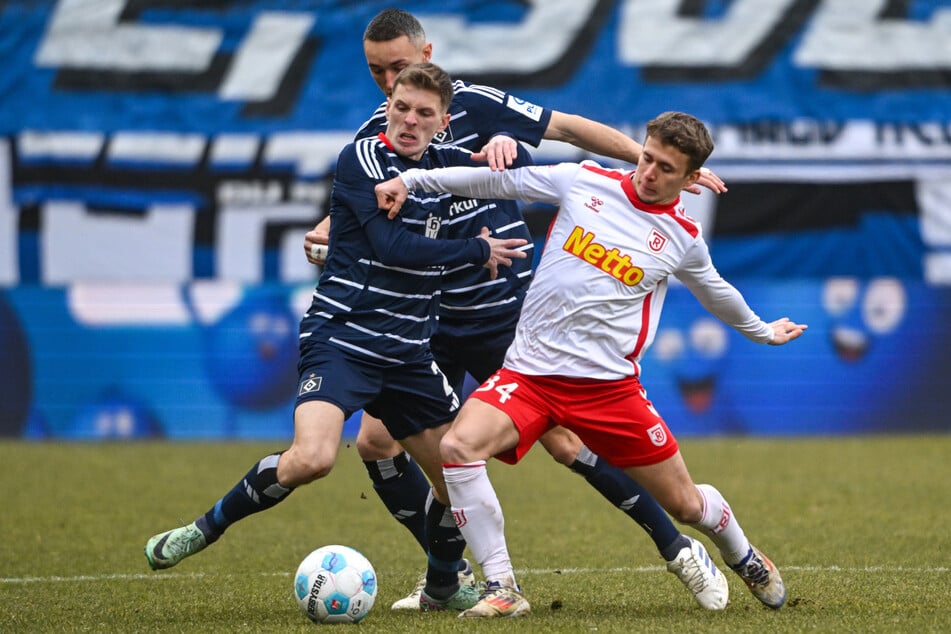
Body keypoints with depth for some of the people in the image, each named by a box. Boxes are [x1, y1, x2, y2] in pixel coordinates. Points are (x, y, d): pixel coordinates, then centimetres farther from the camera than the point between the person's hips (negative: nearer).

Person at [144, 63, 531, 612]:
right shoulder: (362, 158, -9)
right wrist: (476, 250, -10)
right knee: (312, 457, -28)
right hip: (341, 337, -7)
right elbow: (392, 245, -20)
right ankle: (205, 530, -8)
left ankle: (443, 587, 32)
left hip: (408, 353, 7)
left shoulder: (442, 164, 10)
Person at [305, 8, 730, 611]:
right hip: (428, 319, 5)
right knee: (376, 442, -3)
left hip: (505, 312, -5)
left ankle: (679, 550, 4)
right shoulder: (374, 134, 4)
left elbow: (571, 128, -4)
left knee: (566, 442, -10)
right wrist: (325, 235, -16)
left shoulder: (475, 105, -9)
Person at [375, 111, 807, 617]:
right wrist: (411, 180, 6)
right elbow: (497, 180, 8)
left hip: (609, 382, 0)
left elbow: (714, 291, 25)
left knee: (685, 504, 5)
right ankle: (502, 589, -19)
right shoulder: (584, 183, 0)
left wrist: (762, 332, 40)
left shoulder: (684, 239, 3)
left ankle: (744, 558, 42)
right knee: (458, 447, -28)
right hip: (529, 370, 0)